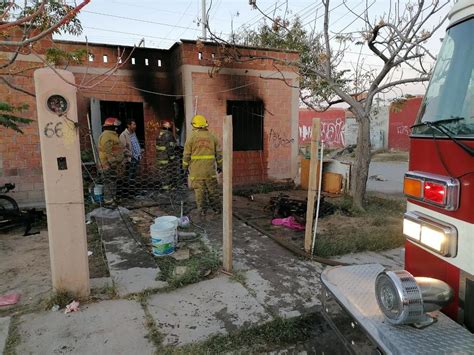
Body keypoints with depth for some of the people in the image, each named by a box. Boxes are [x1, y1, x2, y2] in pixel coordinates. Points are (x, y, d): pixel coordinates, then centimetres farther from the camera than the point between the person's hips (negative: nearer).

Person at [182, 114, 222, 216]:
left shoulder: (191, 137, -3)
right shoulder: (212, 137, 5)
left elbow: (186, 154, -1)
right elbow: (219, 153, 6)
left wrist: (185, 167, 10)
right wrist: (220, 166, 14)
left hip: (196, 170, -2)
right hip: (210, 169, 2)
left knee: (199, 190, 4)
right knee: (213, 189, 10)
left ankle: (202, 210, 7)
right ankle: (216, 208, 17)